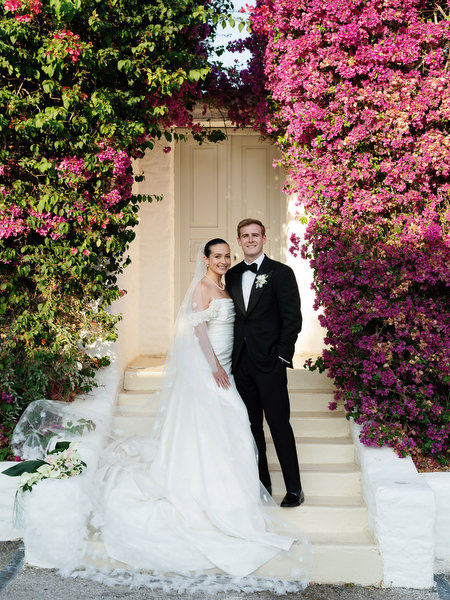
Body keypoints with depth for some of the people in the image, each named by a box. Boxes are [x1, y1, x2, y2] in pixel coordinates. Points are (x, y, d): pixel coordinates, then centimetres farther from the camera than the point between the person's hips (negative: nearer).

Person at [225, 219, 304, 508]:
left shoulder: (281, 273, -4)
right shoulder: (232, 275, 11)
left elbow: (293, 317, -7)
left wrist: (282, 355, -12)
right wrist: (231, 356, 7)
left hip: (269, 363, -5)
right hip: (241, 362, 5)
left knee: (279, 424, -3)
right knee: (252, 425, 11)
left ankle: (294, 488, 7)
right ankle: (261, 481, 23)